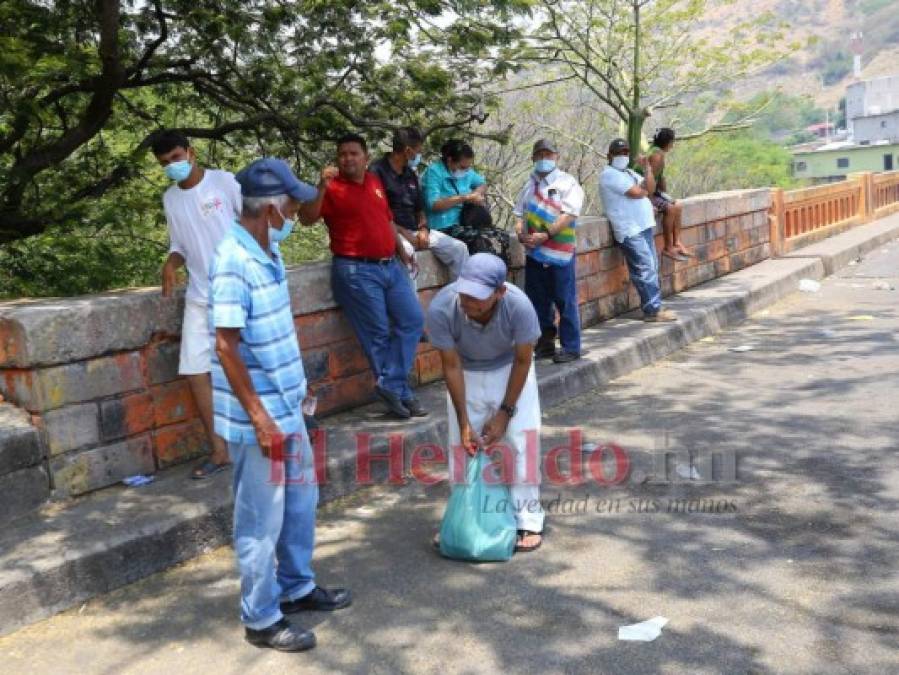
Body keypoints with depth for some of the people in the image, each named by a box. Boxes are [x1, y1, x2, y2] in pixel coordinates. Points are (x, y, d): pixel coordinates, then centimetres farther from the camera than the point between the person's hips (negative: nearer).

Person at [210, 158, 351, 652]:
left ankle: (297, 587, 37)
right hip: (257, 415, -8)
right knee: (262, 518, 4)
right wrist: (258, 416, -20)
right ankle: (261, 619, 19)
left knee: (301, 500, 20)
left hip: (286, 404, 9)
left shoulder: (267, 250, 4)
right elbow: (226, 346, -21)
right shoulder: (233, 262, -21)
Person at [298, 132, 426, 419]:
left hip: (390, 266, 7)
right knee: (378, 333, -1)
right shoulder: (333, 189, -6)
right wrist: (321, 186, -29)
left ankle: (390, 384, 7)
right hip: (357, 270, -7)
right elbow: (307, 219, -20)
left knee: (413, 320, 3)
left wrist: (402, 252, 22)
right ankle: (401, 392, 13)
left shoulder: (375, 182, 13)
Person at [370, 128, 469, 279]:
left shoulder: (411, 174, 17)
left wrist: (423, 228, 0)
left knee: (459, 248, -2)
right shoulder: (378, 171, -9)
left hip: (415, 231, 8)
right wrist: (404, 233, -17)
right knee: (405, 249, -40)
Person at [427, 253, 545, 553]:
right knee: (461, 445, 1)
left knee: (523, 439, -8)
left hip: (509, 369, -1)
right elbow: (452, 366, -21)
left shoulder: (519, 306, -37)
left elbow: (523, 361, -20)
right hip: (466, 373, 1)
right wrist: (464, 421, -18)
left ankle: (528, 520, 4)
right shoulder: (441, 308, -35)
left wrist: (505, 412, -16)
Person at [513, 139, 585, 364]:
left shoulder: (568, 183, -2)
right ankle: (544, 344, 23)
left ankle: (571, 347, 9)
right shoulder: (529, 185, 16)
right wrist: (521, 232, -5)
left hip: (559, 252, -5)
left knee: (565, 301, -1)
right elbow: (519, 214, 16)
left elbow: (569, 215, -13)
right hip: (533, 253, 5)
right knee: (538, 301, 11)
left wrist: (544, 235, -20)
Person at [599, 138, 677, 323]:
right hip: (631, 231, -10)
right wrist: (644, 190, 3)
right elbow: (636, 193, -18)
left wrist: (647, 167, 1)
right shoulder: (610, 174, -10)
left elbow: (651, 189, 12)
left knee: (651, 268, 12)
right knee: (645, 270, -11)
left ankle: (654, 306, 17)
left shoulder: (628, 173, 21)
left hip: (644, 227, 10)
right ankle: (653, 311, -8)